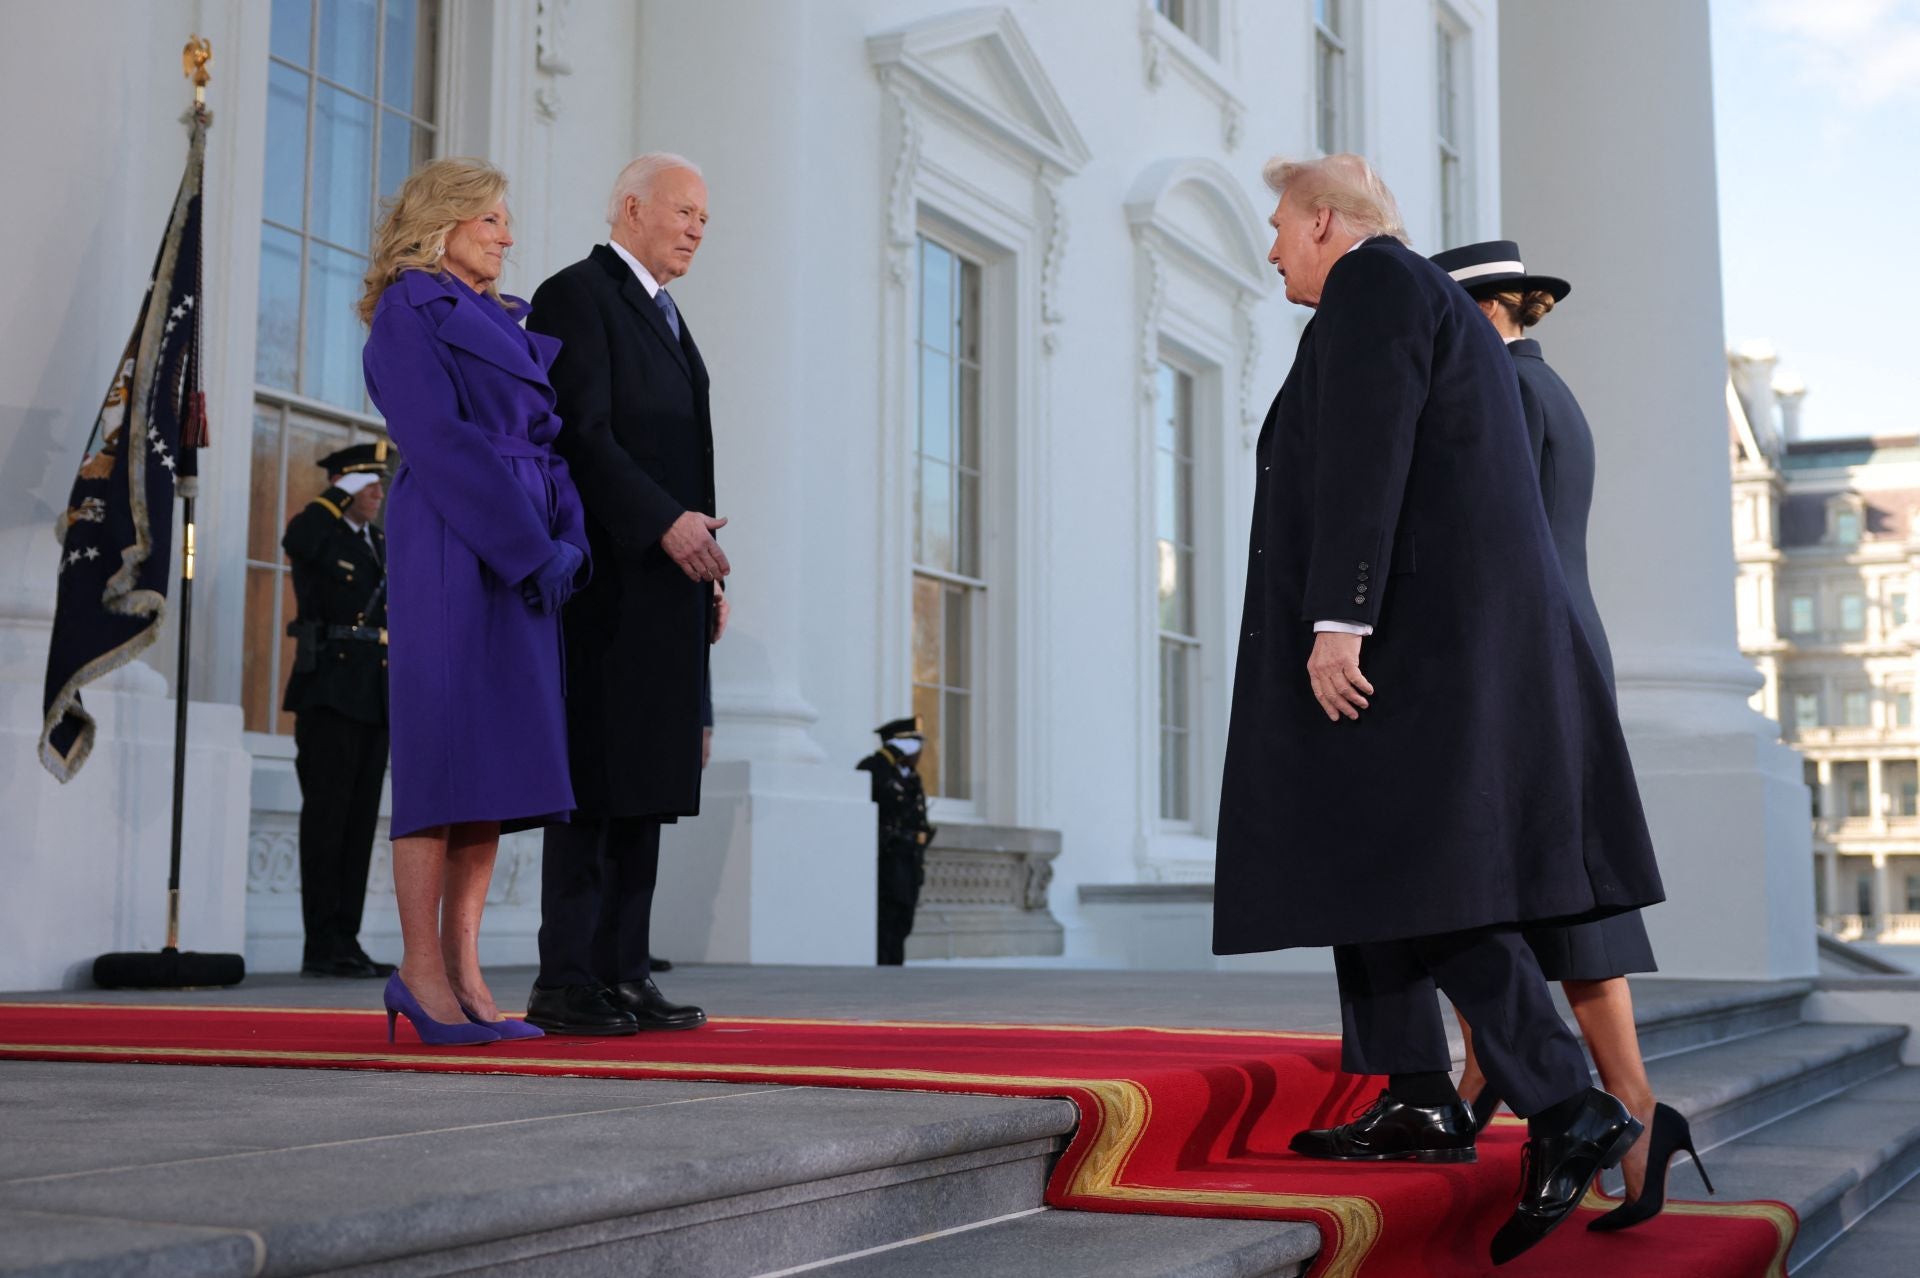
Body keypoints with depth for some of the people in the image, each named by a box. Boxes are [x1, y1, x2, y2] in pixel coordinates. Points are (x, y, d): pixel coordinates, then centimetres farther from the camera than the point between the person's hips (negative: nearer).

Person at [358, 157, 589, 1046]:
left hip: (525, 556, 7)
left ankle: (463, 973, 5)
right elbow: (441, 443, -12)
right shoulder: (408, 315, 0)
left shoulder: (506, 326, 24)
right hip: (452, 550, -7)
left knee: (495, 768, 3)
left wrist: (570, 541, -1)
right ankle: (421, 970, -3)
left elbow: (545, 442, 17)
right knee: (447, 748, -8)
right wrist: (532, 548, -17)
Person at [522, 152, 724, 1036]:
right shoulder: (577, 294, -3)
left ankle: (622, 973, 9)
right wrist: (666, 523, -21)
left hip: (666, 583, 9)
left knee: (648, 784, 6)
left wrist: (706, 574, 15)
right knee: (597, 783, -9)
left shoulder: (665, 317, 25)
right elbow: (583, 434, -14)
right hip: (610, 580, -9)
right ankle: (566, 982, -6)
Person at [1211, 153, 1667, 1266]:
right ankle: (1420, 1104, 13)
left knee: (1416, 872, -14)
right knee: (1357, 853, 12)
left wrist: (1336, 619, -25)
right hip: (1445, 624, 10)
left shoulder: (1372, 279, -6)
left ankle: (1569, 1111, -16)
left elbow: (1364, 453, -18)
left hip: (1405, 622, -10)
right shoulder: (1442, 308, 25)